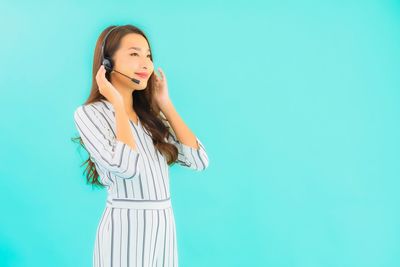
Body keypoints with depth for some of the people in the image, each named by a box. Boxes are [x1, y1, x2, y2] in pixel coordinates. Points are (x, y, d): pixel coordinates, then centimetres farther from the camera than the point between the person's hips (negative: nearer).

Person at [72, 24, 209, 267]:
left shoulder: (151, 115, 11)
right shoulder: (90, 113, -7)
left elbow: (199, 161, 1)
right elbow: (126, 167, -22)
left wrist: (165, 104, 4)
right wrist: (118, 103, -12)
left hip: (165, 227, 6)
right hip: (126, 229, -6)